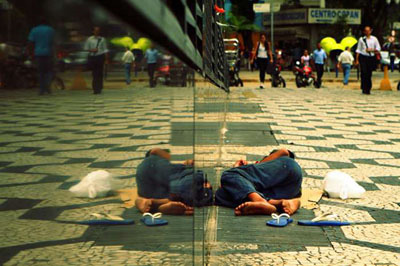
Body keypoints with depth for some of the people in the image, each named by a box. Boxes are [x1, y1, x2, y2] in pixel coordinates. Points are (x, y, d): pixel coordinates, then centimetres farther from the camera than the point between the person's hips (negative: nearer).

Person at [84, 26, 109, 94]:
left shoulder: (102, 39, 6)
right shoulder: (89, 39, 7)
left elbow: (105, 50, 6)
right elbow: (86, 48, 11)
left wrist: (106, 59, 2)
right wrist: (91, 50, -8)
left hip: (100, 57, 0)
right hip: (92, 57, 0)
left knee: (100, 73, -3)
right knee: (94, 74, -1)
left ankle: (99, 89, 4)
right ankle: (95, 89, 4)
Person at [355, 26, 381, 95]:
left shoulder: (374, 39, 8)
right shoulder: (361, 39, 6)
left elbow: (378, 48, 8)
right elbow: (358, 50, 6)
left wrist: (371, 50, -10)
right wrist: (357, 60, 1)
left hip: (371, 58, 1)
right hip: (363, 57, -1)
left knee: (369, 74, 3)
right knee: (364, 73, -12)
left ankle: (368, 89, 13)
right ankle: (364, 88, -8)